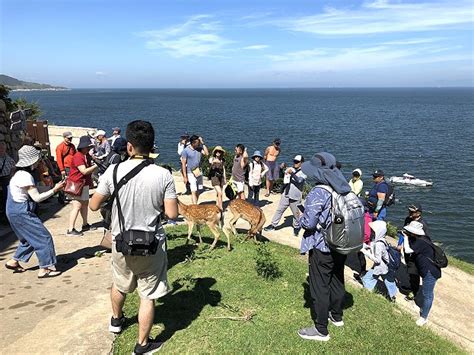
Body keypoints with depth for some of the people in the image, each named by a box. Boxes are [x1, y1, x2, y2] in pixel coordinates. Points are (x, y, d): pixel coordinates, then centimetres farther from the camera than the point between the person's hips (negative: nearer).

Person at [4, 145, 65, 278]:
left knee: (29, 238, 24)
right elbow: (37, 197, -21)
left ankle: (13, 262, 32)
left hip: (17, 211, 10)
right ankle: (44, 269, 0)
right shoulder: (25, 176, -21)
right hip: (21, 212, -10)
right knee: (43, 237, -4)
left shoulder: (20, 173, 10)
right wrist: (54, 189, -16)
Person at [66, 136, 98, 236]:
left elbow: (90, 169, 22)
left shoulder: (87, 156, 10)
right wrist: (96, 165, -27)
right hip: (76, 184, -10)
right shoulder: (78, 156, -20)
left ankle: (85, 225, 32)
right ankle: (70, 230, -12)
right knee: (77, 206, -13)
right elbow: (84, 171, -28)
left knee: (85, 203, 18)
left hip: (84, 184, 10)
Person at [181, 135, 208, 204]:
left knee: (198, 191, 11)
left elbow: (207, 153, -10)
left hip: (199, 172, 6)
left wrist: (203, 143, -9)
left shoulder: (199, 149, 4)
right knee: (194, 191, -12)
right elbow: (183, 164, -8)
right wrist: (185, 176, -11)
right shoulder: (186, 151, -9)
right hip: (191, 173, -5)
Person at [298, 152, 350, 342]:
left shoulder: (318, 193, -24)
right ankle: (337, 316, 45)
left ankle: (321, 330, 19)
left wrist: (301, 218, -3)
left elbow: (308, 223, -24)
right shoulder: (343, 189, -2)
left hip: (322, 248, -8)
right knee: (337, 281, 24)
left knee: (319, 288, 6)